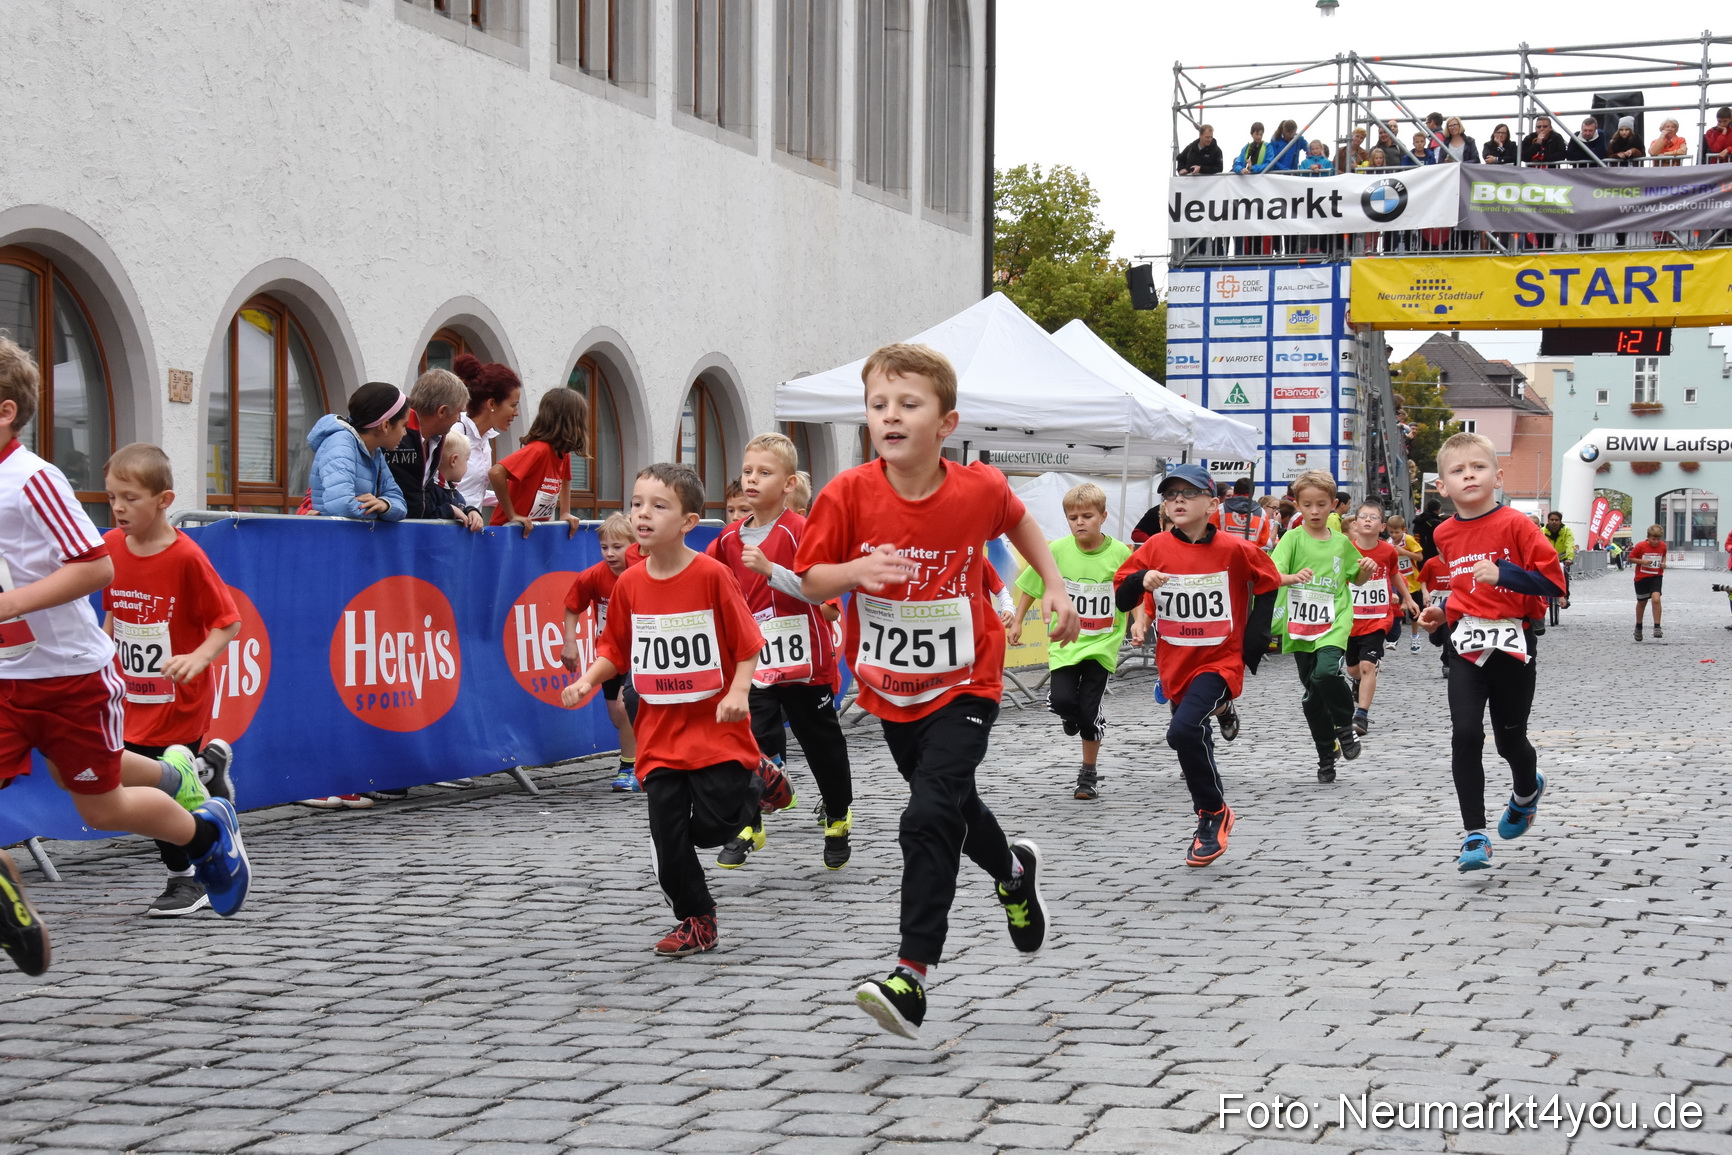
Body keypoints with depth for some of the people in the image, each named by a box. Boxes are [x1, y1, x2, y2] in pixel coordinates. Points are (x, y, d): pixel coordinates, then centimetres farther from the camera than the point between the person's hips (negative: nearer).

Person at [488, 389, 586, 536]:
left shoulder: (564, 454, 5)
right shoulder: (538, 450, -21)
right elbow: (496, 473, -31)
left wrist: (565, 513, 14)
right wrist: (512, 515, -23)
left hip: (538, 529, 8)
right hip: (510, 529, -8)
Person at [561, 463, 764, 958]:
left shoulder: (712, 575, -11)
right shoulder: (629, 584, 2)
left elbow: (746, 643, -7)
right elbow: (615, 649, 11)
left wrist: (738, 693, -20)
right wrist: (589, 681, -6)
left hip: (715, 727, -4)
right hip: (660, 732, 4)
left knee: (713, 826, -7)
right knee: (668, 833, 1)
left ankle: (755, 782, 25)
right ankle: (696, 920, 19)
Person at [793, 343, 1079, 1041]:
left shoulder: (978, 489, -15)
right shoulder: (849, 494, -16)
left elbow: (1017, 520, 10)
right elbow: (808, 582, -9)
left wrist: (1054, 583, 5)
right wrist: (854, 571, -29)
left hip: (964, 685, -3)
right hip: (891, 691, 3)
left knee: (929, 818, -18)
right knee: (954, 806, 22)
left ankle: (912, 977, -16)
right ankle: (1013, 870, 54)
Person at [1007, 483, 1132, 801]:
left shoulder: (1119, 553, -9)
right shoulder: (1057, 551, -7)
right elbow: (1031, 586, 7)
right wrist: (1017, 621, 7)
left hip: (1102, 644, -1)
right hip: (1065, 641, 1)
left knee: (1089, 709, -4)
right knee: (1062, 699, -16)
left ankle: (1089, 773, 18)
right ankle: (1070, 717, 24)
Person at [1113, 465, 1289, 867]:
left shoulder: (1234, 549, -8)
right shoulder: (1155, 549, -2)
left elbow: (1267, 584, 7)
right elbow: (1121, 598, -1)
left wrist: (1253, 641, 1)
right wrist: (1141, 581, -23)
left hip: (1219, 662, -5)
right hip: (1175, 665, 5)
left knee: (1183, 731, -26)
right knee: (1195, 739, 20)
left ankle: (1213, 814, -8)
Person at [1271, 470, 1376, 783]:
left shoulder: (1342, 542, 7)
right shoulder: (1293, 538, -3)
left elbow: (1356, 578, 23)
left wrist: (1367, 569, 1)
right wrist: (1294, 577, -38)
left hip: (1334, 622, 0)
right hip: (1301, 627, 0)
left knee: (1326, 672, -27)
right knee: (1312, 695, 7)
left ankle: (1345, 725, -1)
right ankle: (1326, 756, 22)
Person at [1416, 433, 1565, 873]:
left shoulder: (1514, 525, -9)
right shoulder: (1446, 535, 8)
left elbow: (1552, 580, -13)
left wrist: (1502, 574, -23)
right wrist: (1441, 615, 10)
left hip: (1511, 644, -3)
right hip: (1465, 646, 3)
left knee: (1510, 739, 8)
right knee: (1465, 735, -12)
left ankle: (1527, 791, 45)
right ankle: (1474, 835, -7)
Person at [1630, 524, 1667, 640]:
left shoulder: (1663, 546, -2)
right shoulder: (1640, 546, -12)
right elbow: (1631, 557, -4)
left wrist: (1663, 563, -2)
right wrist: (1642, 561, -19)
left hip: (1656, 577, 1)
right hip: (1642, 577, -1)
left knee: (1656, 599, -21)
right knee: (1642, 603, 13)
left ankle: (1657, 628, -17)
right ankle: (1638, 628, 33)